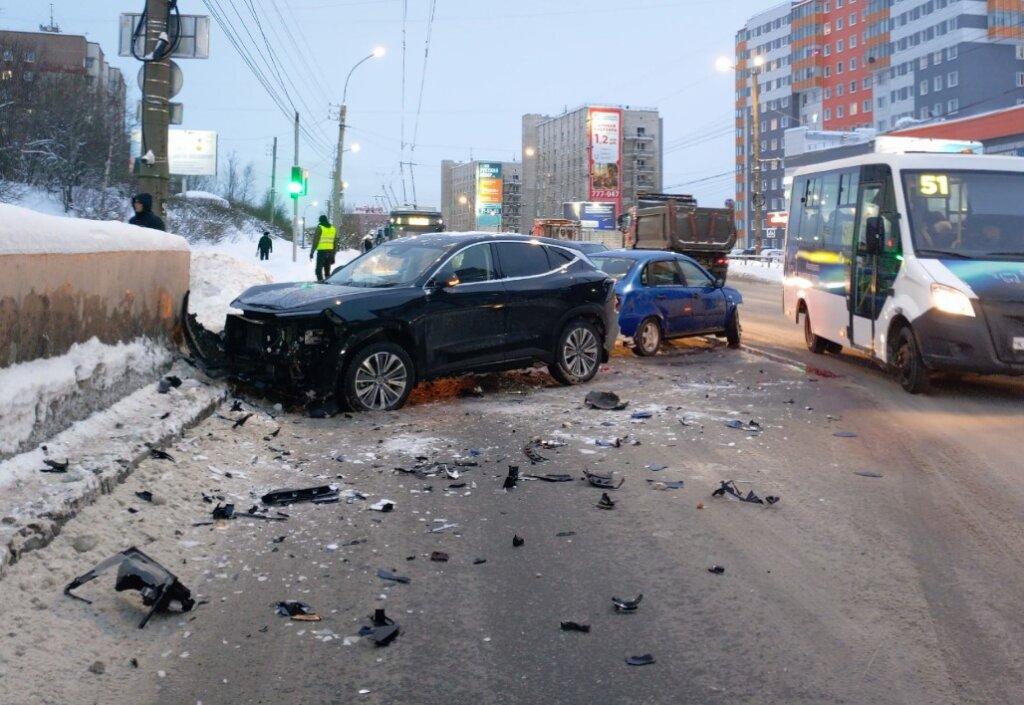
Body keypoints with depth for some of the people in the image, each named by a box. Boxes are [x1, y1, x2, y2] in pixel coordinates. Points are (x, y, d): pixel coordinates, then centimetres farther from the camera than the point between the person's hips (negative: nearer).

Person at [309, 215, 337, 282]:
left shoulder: (320, 228, -2)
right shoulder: (333, 229, 14)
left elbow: (315, 241, -8)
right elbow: (335, 244, 15)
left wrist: (312, 252, -3)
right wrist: (333, 256, 20)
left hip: (321, 251, -5)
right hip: (330, 252, 5)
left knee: (319, 270, -4)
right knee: (327, 271, 13)